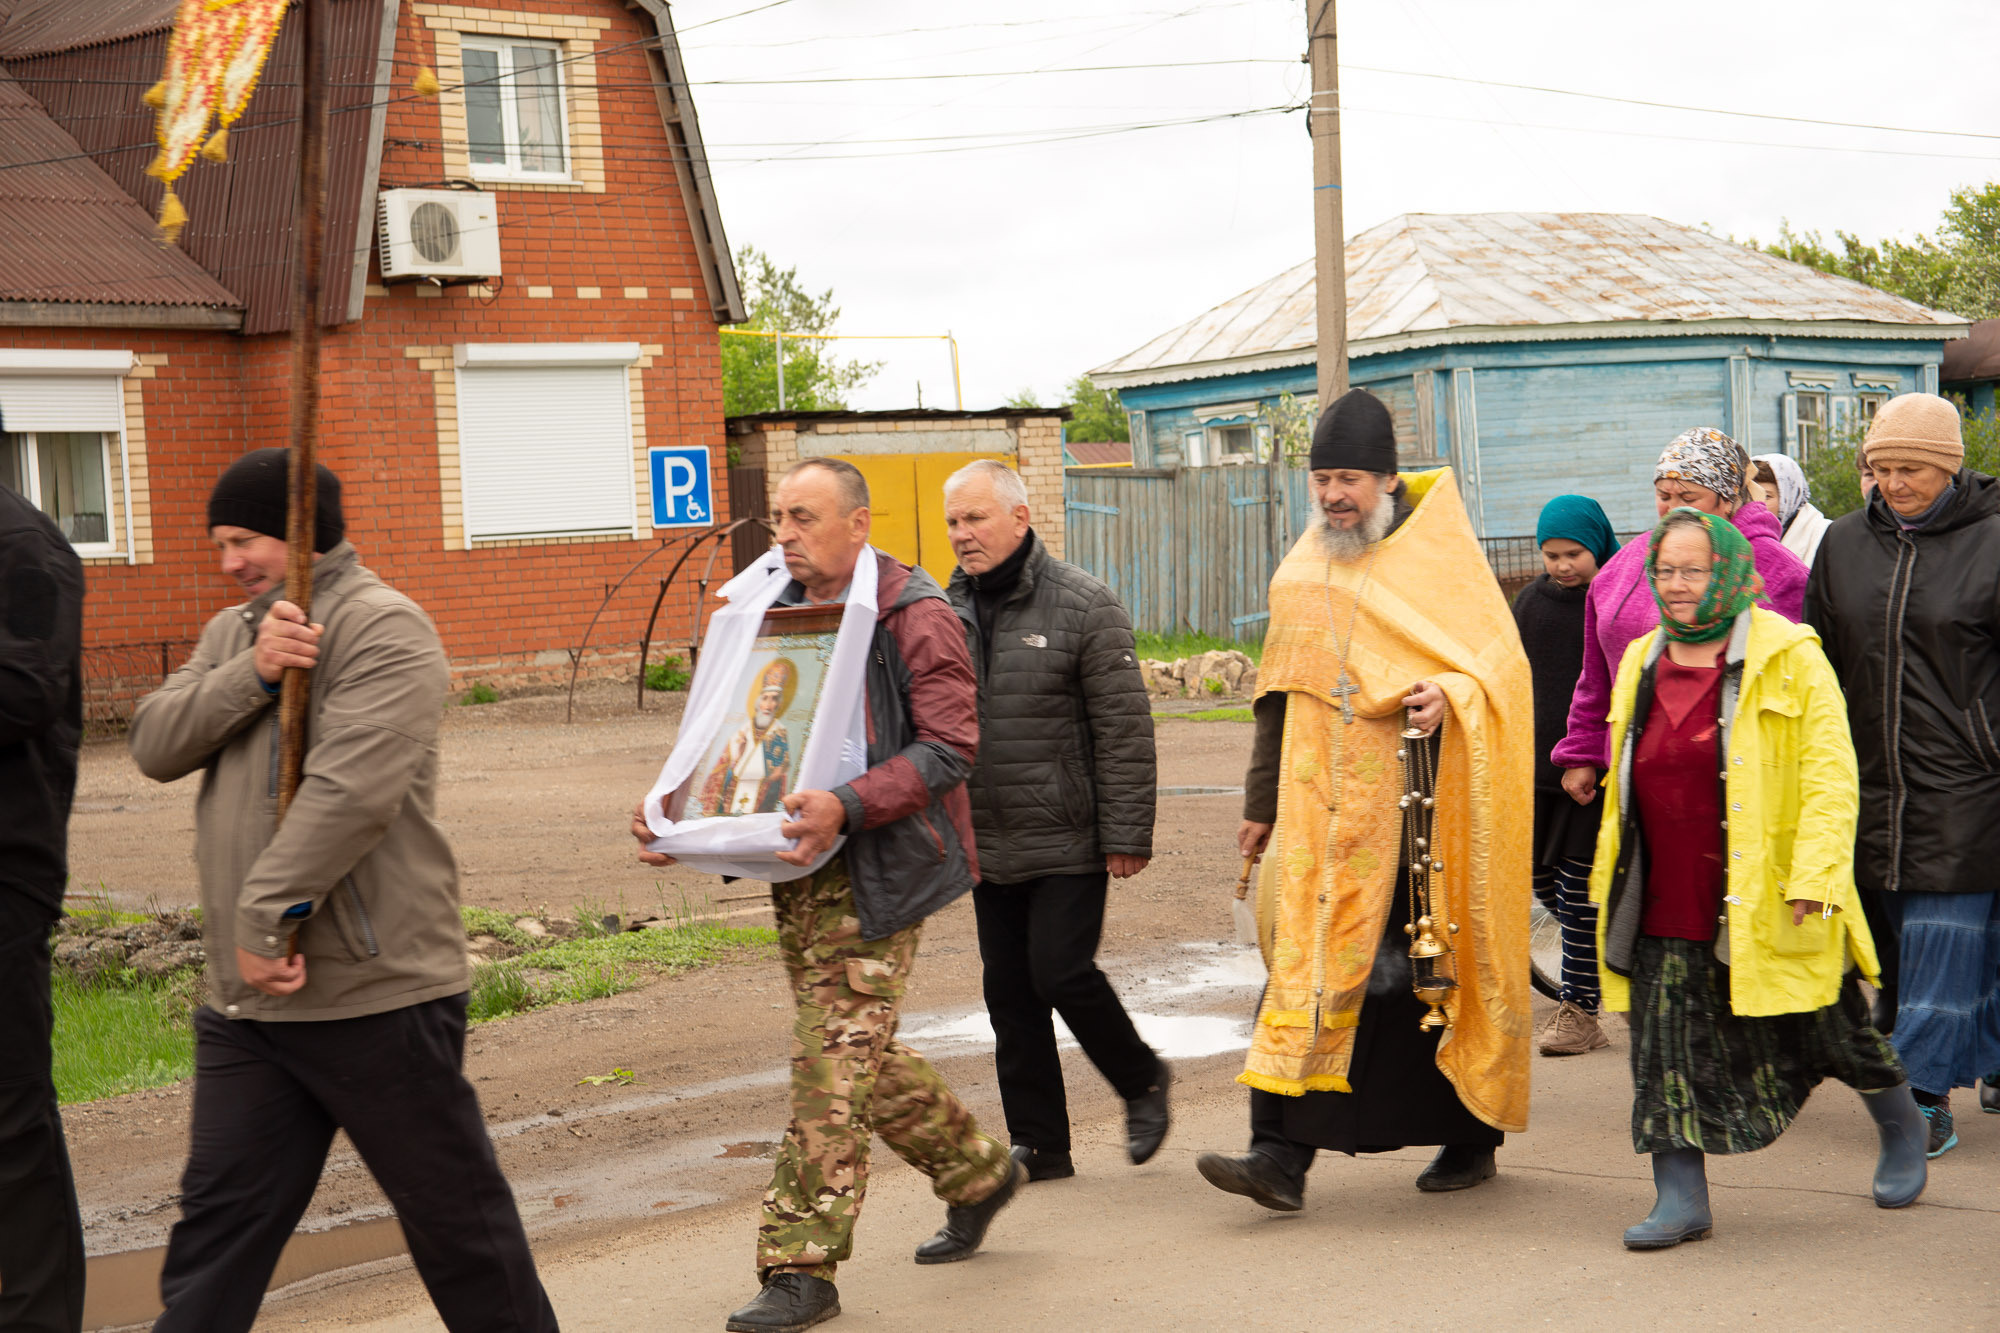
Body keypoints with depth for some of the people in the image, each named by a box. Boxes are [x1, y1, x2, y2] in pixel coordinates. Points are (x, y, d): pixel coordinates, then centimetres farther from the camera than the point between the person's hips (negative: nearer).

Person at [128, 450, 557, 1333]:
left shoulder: (384, 628, -11)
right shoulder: (233, 632, 17)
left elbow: (352, 791, -23)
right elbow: (155, 744, 3)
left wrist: (268, 916, -23)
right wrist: (250, 674, -13)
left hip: (376, 993, -7)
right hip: (246, 998, 7)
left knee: (453, 1211, 6)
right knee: (219, 1214, 8)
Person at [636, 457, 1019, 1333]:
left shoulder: (914, 618, -9)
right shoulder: (774, 613, 14)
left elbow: (948, 748, -16)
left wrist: (846, 806, -30)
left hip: (874, 871, -8)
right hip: (798, 870, 8)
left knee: (833, 1062, -8)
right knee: (861, 1052, 16)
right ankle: (977, 1173, 36)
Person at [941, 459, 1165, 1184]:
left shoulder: (1083, 605, -8)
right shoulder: (947, 611, 9)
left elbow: (1125, 729, -9)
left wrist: (1127, 835, -13)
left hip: (1068, 841, -6)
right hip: (989, 845, 6)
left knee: (1063, 974, -11)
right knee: (1010, 993, 7)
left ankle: (1142, 1080, 16)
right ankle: (1038, 1145, 16)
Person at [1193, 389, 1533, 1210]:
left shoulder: (1442, 560, 0)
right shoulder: (1301, 575, 14)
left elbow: (1503, 662, -3)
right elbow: (1279, 696, 20)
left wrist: (1452, 693, -24)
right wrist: (1261, 804, 20)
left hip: (1420, 809, -4)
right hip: (1323, 809, 4)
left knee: (1441, 971, 4)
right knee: (1306, 964, -5)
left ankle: (1471, 1136, 22)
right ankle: (1282, 1155, -10)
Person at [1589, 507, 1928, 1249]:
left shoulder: (1789, 659, -6)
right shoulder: (1643, 664, 11)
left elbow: (1830, 775, -11)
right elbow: (1625, 784, 20)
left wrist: (1814, 875, -19)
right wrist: (1610, 876, 18)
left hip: (1763, 901, -4)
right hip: (1666, 902, 4)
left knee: (1827, 1029, 11)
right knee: (1666, 1047, -1)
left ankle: (1902, 1132, 37)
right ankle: (1681, 1198, 6)